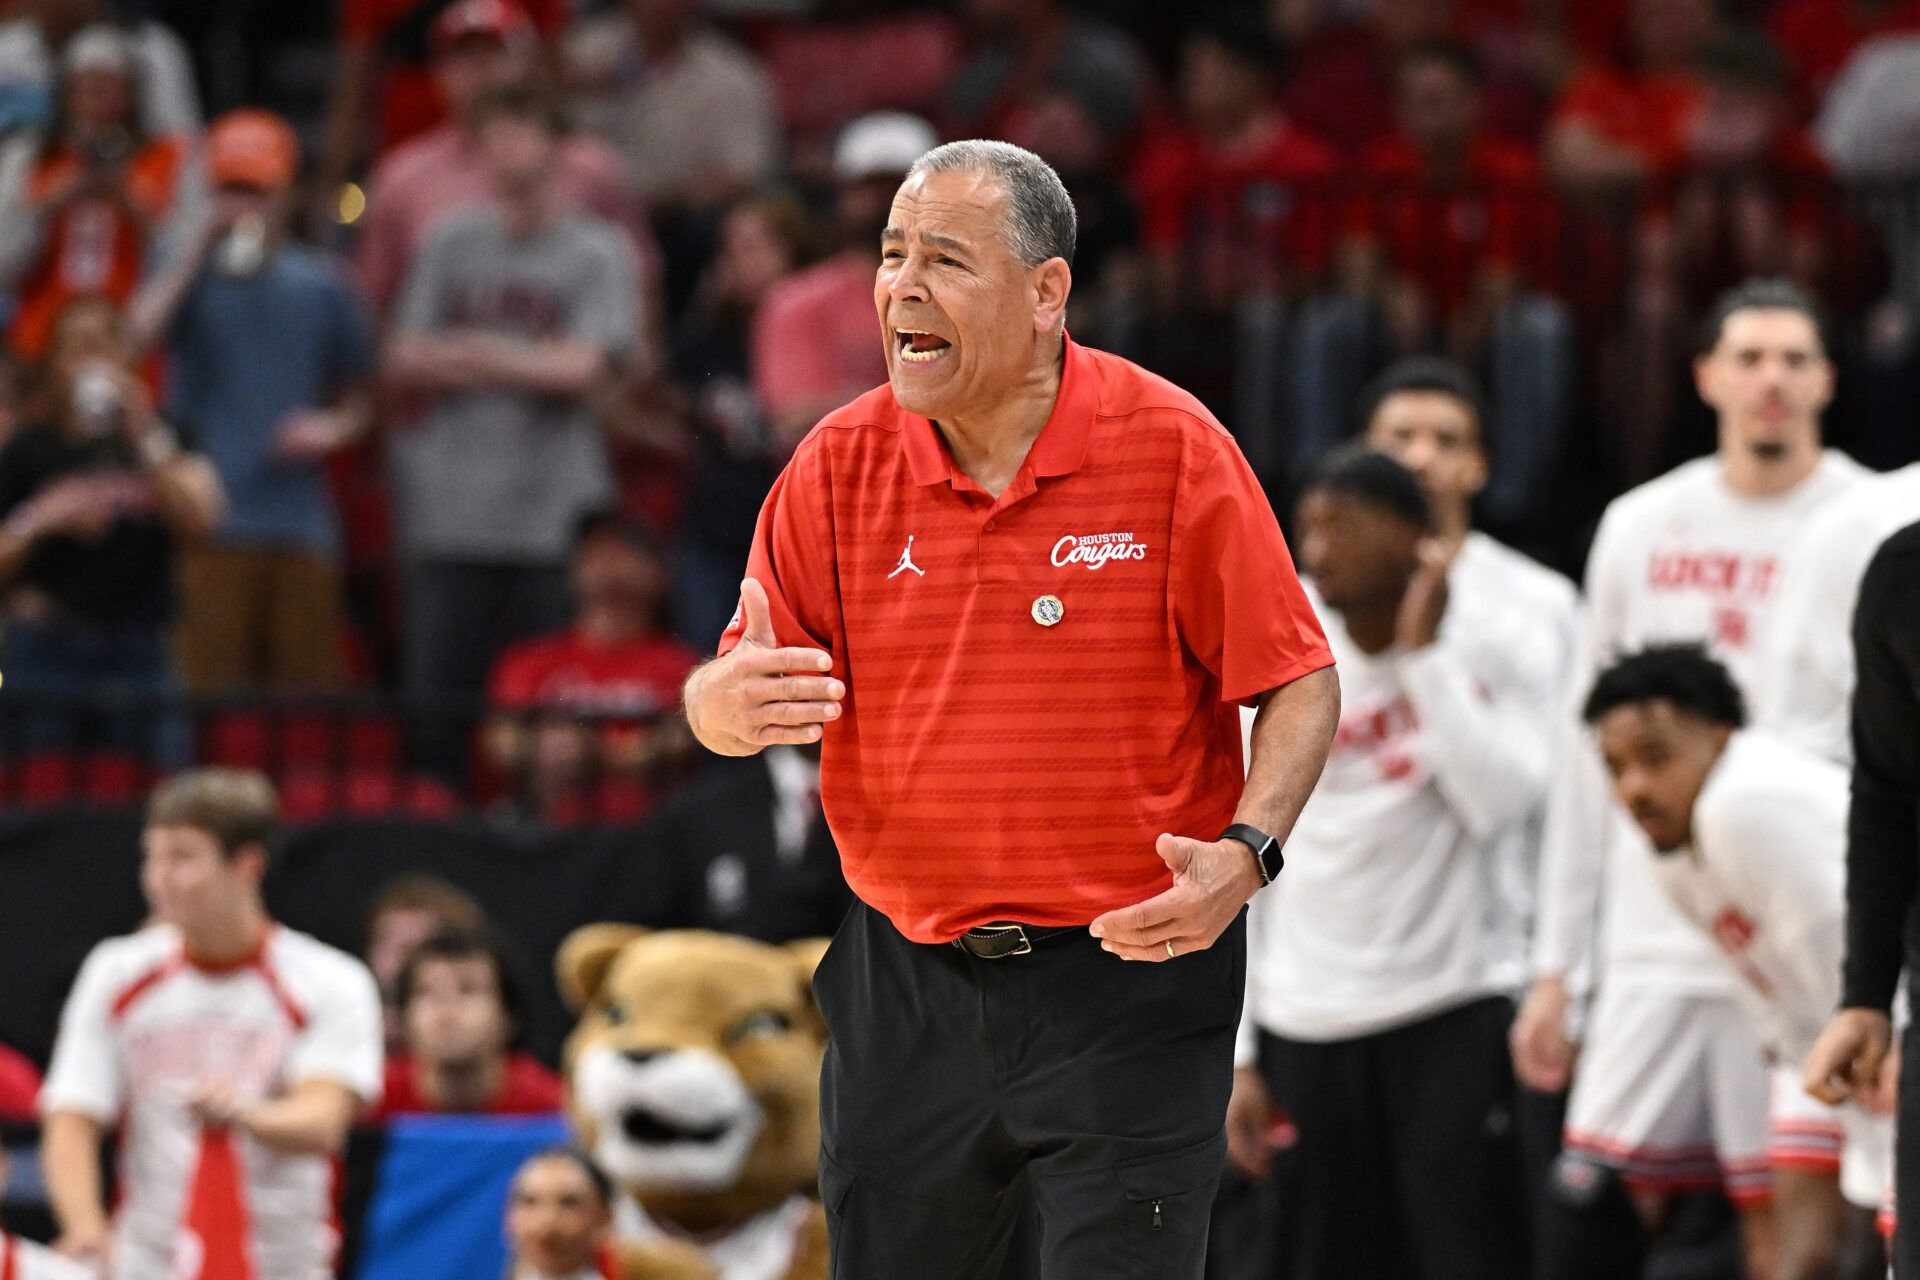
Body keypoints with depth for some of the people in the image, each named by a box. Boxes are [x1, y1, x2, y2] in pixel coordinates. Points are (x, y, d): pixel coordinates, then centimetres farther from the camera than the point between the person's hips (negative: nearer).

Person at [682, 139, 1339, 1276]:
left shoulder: (1174, 447, -8)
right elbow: (732, 688, 4)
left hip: (1130, 975, -3)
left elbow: (1297, 683, -3)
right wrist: (727, 705, -21)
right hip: (905, 978, 3)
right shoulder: (839, 466, 0)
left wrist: (1245, 854, -20)